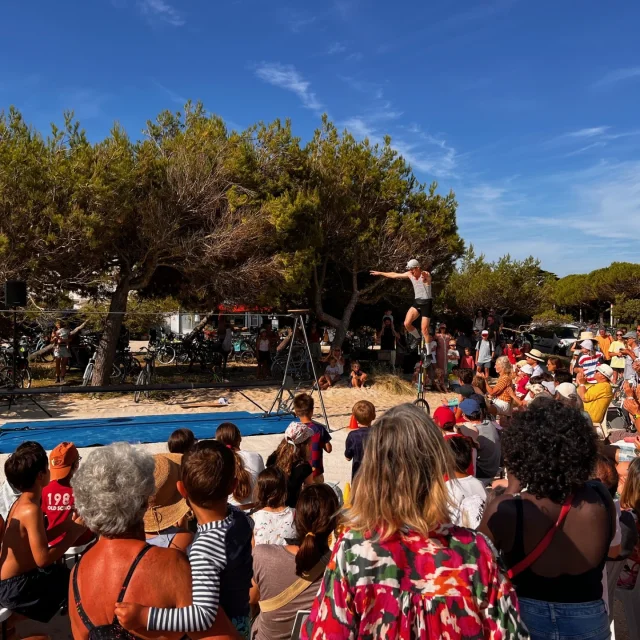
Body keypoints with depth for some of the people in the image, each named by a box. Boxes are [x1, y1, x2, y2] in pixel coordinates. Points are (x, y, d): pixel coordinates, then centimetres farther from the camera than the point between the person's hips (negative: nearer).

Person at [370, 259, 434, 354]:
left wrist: (425, 276, -67)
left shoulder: (426, 275, -17)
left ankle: (428, 354, 1)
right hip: (417, 302, 6)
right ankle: (417, 339, 15)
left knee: (424, 329, -10)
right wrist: (380, 273, 21)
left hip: (427, 303, -6)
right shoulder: (410, 275, 3)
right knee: (407, 323, -13)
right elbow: (394, 275, 16)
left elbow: (427, 276, -43)